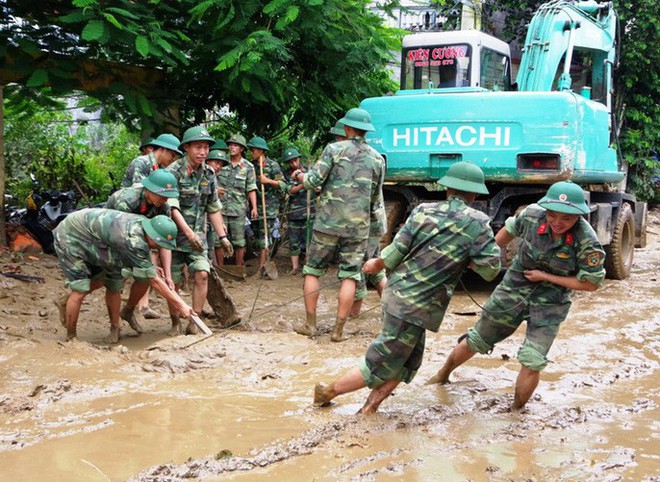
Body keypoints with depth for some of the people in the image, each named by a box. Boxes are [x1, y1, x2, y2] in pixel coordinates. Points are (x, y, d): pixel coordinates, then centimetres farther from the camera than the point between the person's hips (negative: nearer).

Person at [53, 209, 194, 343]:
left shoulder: (142, 222, -14)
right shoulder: (133, 240, -37)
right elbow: (153, 280, -30)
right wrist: (180, 304, -25)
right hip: (70, 236, -9)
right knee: (80, 290, -10)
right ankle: (70, 339, 6)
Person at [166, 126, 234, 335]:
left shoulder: (209, 174, 6)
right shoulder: (174, 171, -12)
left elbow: (214, 208, 13)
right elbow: (171, 206, -20)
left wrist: (223, 236, 10)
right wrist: (188, 232, -27)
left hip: (198, 236, 4)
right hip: (175, 235, -4)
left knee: (202, 275, -12)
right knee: (174, 282, 3)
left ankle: (194, 323, -2)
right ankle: (175, 323, 21)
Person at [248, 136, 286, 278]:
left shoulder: (273, 165, -4)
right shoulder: (252, 166, 14)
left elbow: (283, 184, -7)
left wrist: (268, 181, -20)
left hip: (269, 206, -6)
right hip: (256, 206, 7)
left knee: (264, 235, -10)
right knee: (257, 235, 9)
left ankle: (262, 268, -9)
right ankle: (267, 261, 19)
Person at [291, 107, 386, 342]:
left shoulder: (334, 149, -5)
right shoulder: (377, 158, 7)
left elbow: (313, 181, -8)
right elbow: (376, 199, 12)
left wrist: (299, 176, 12)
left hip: (328, 222, -2)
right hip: (358, 226, 2)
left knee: (312, 270, 10)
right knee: (349, 276, 6)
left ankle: (310, 324, 12)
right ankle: (338, 330, 4)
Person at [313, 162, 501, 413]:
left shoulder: (423, 211, 0)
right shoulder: (477, 223, -9)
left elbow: (394, 255, -2)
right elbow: (491, 269, -11)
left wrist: (375, 264, 16)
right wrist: (464, 259, 5)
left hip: (397, 293, 6)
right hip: (416, 308, -6)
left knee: (408, 365, 21)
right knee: (379, 368, 8)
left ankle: (367, 411, 22)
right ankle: (325, 393, 19)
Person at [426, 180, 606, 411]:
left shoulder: (587, 243, -26)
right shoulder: (532, 215, -19)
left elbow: (591, 283, -15)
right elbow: (509, 230, 3)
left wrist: (546, 277, -19)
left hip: (549, 304, -2)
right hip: (513, 290, 3)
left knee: (531, 363, -13)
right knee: (476, 340, 16)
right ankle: (442, 375, 42)